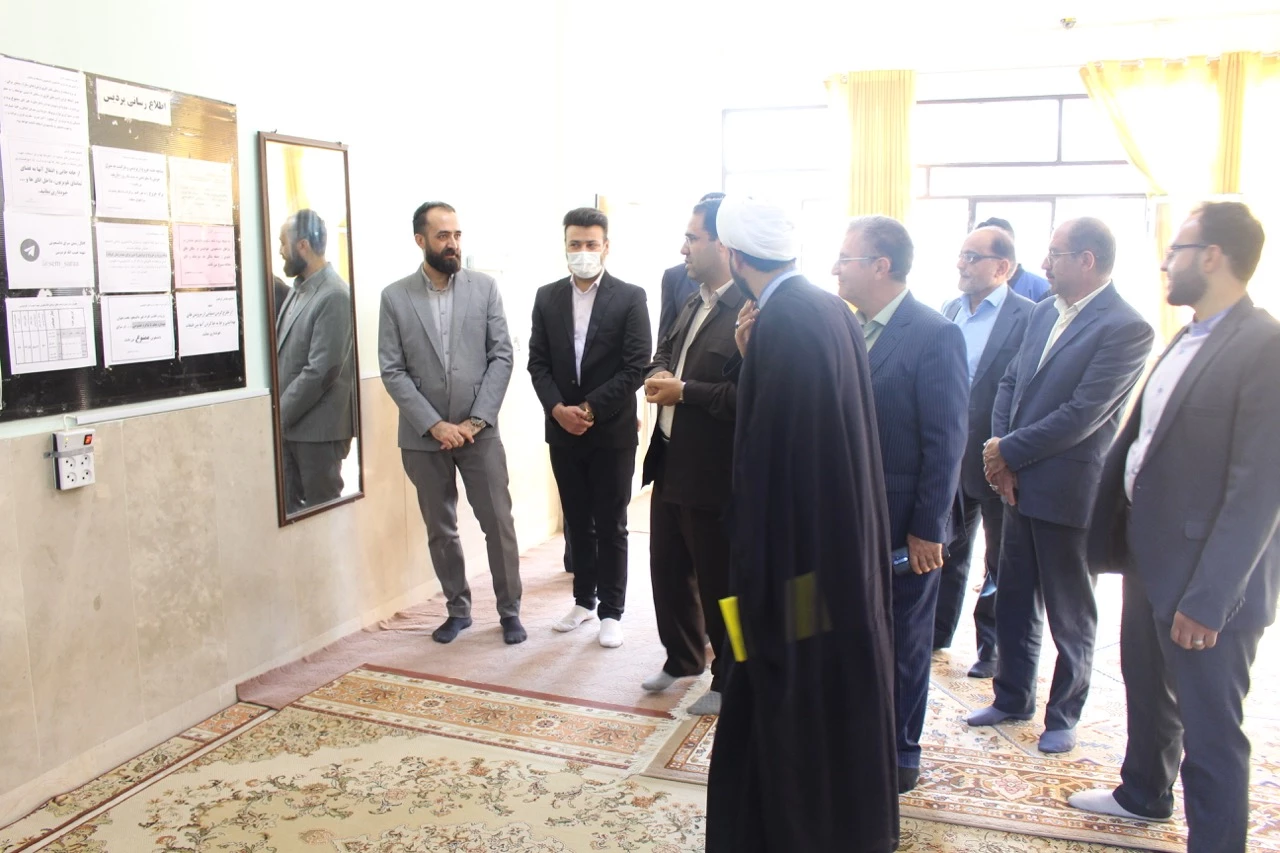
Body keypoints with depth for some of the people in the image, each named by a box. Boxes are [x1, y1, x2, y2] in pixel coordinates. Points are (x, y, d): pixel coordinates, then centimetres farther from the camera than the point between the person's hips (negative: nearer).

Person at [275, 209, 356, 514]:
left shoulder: (334, 296, -18)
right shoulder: (299, 289, 10)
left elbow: (320, 371, -22)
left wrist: (278, 415, -14)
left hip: (317, 427, -8)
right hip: (289, 424, 8)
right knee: (287, 507, 14)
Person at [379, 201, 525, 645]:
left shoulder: (485, 287, 0)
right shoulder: (395, 297, -1)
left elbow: (502, 356, -2)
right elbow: (393, 371, -4)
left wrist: (476, 419, -11)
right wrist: (434, 425, -12)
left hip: (479, 430, 0)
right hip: (424, 436, 1)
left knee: (499, 523, 2)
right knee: (440, 530, 11)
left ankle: (510, 609, 19)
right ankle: (458, 608, 28)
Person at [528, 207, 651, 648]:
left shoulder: (630, 297, -5)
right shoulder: (547, 297, 6)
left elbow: (636, 367, -11)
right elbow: (538, 362, 4)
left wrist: (590, 408, -15)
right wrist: (557, 408, -11)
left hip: (612, 431, -3)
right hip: (562, 430, 4)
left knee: (610, 525, 5)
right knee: (577, 522, 14)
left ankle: (611, 610, 17)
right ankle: (584, 599, 28)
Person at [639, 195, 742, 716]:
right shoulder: (695, 303, 11)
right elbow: (665, 352, 21)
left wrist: (683, 392, -20)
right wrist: (659, 375, -2)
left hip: (712, 474, -9)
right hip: (670, 464, 9)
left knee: (718, 584, 8)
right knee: (667, 571, 21)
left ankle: (728, 679, 29)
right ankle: (682, 658, 42)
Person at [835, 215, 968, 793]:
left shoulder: (935, 336, -15)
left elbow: (946, 441, -16)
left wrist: (927, 528, -16)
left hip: (903, 526, -6)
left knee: (902, 645, 11)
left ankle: (899, 755, 28)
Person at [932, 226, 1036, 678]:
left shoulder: (1029, 317, -13)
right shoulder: (950, 310, 6)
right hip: (950, 457, 6)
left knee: (1001, 563, 13)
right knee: (948, 551, 19)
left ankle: (992, 647, 28)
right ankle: (937, 632, 35)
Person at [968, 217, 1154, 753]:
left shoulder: (1125, 328, -16)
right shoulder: (1045, 312, 8)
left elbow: (1082, 414, -21)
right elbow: (1011, 381, 9)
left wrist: (1008, 450, -15)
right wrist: (1000, 451, -5)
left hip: (1068, 492, -7)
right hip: (1019, 483, 7)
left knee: (1070, 615, 11)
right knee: (1013, 600, 18)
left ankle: (1063, 714, 28)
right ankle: (1013, 697, 34)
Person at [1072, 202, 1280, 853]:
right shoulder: (1187, 341, 10)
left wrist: (1208, 598, -22)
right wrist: (1109, 537, 12)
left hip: (1207, 586, -9)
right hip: (1148, 560, 9)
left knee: (1210, 731, 4)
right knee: (1146, 690, 26)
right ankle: (1144, 794, 49)